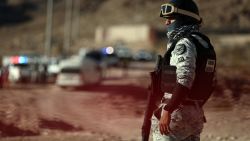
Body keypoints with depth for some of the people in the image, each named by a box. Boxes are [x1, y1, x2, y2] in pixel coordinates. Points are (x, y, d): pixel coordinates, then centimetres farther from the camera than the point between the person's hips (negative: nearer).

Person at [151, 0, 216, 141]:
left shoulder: (184, 43, -13)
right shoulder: (204, 43, 15)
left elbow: (184, 82, -24)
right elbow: (210, 84, 20)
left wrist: (167, 111, -27)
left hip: (177, 113, -9)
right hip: (196, 113, 9)